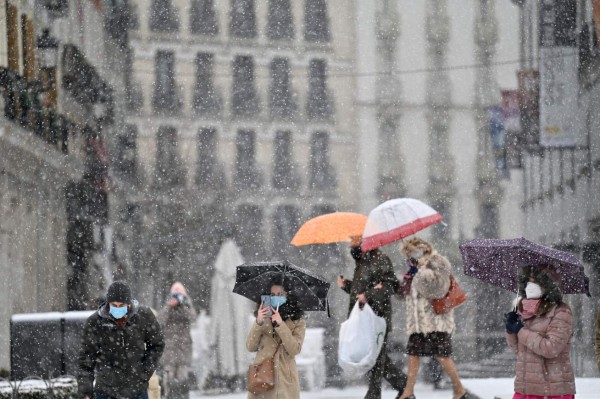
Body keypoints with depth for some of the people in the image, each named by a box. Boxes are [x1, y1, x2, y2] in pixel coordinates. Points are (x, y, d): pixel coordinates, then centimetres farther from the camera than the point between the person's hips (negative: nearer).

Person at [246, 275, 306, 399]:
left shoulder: (298, 321, 5)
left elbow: (295, 349, -8)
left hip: (285, 378, -2)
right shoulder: (264, 316, 11)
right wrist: (258, 323, -11)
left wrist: (280, 324, -15)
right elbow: (250, 347, 3)